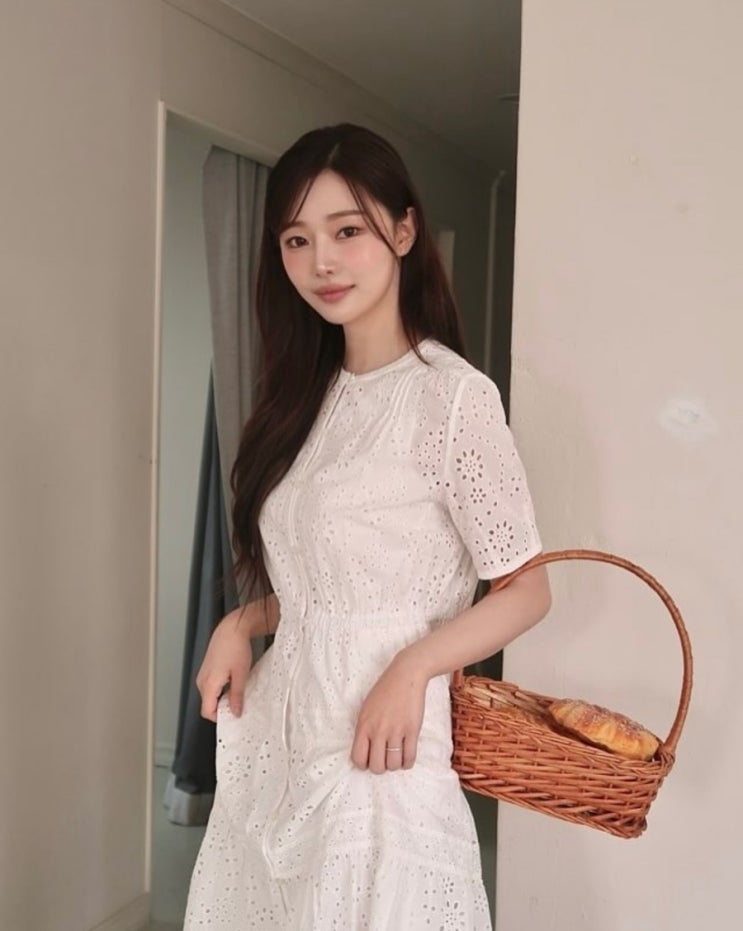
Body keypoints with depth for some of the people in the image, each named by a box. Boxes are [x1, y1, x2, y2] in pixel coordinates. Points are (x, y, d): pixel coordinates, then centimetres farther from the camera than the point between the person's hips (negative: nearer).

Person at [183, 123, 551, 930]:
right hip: (274, 739, 7)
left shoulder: (452, 392, -13)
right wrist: (240, 624, -1)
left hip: (373, 749, -6)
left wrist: (414, 665, -23)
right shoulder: (310, 395, 8)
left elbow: (528, 589, -9)